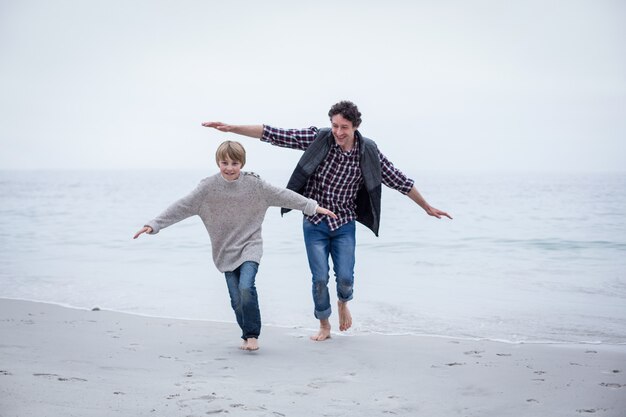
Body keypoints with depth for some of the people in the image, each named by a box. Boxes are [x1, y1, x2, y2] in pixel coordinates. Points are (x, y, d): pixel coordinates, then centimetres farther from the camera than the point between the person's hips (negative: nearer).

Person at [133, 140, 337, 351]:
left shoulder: (254, 184, -6)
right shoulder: (208, 187, -7)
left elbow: (283, 196, -1)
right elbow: (182, 207, -8)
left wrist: (313, 207, -1)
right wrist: (154, 224, -13)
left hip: (250, 246, -1)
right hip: (225, 251, 1)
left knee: (246, 288, -22)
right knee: (236, 300, -1)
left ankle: (252, 335, -6)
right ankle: (248, 336, 21)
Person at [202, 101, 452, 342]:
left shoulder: (368, 152, -9)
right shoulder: (317, 138, -13)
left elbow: (399, 181, 2)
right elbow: (272, 134, -16)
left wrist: (427, 208, 8)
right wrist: (232, 128, -21)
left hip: (344, 224, 1)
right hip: (314, 223, 0)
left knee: (345, 278, -7)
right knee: (319, 279, -2)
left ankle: (343, 302, 31)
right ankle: (324, 326, 23)